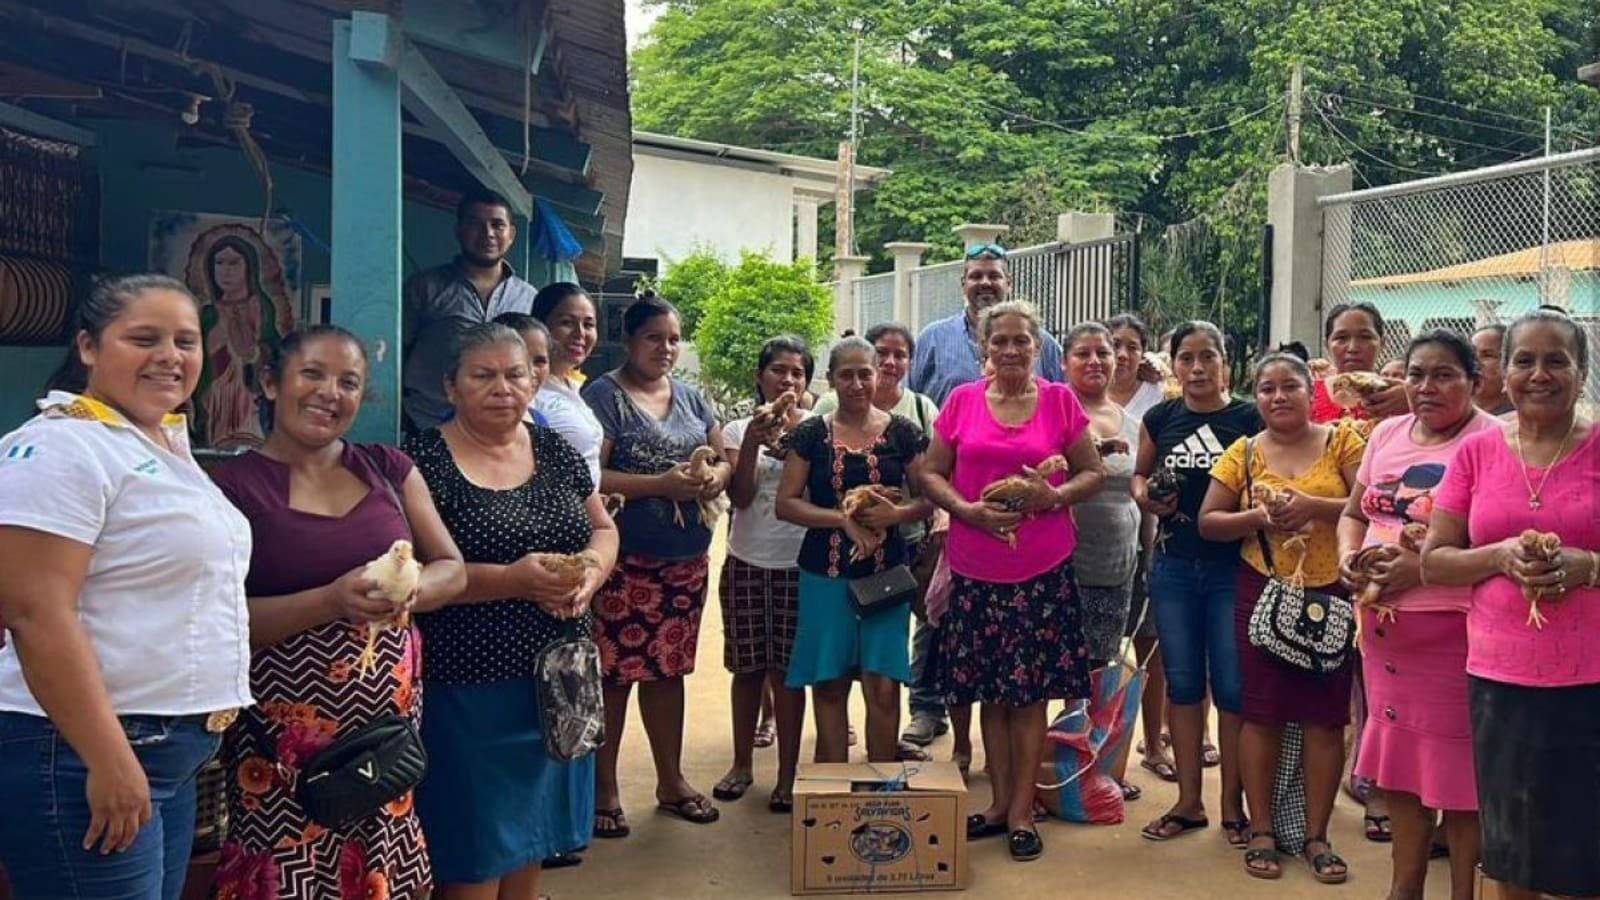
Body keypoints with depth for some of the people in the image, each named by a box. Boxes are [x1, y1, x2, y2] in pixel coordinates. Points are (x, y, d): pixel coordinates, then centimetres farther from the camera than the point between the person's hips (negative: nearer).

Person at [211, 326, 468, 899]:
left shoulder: (389, 468, 7)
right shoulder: (234, 486, -5)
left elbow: (452, 570, 8)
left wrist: (407, 590, -13)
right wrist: (331, 601, -22)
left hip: (391, 718, 4)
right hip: (288, 733, -3)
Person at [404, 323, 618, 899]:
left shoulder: (555, 451, 7)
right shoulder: (423, 460, -10)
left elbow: (603, 529, 14)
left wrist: (593, 565, -9)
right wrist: (511, 580, -25)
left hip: (555, 681, 6)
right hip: (467, 688, -5)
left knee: (533, 832, 18)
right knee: (474, 852, 5)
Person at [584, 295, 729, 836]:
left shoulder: (690, 398, 14)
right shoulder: (604, 396, -7)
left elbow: (723, 458, 18)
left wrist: (716, 478, -5)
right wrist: (661, 484, -21)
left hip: (686, 558, 6)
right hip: (624, 559, -6)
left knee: (668, 669, 15)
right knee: (615, 672, -1)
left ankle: (671, 780, 27)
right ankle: (604, 788, 14)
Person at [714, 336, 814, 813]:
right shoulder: (739, 429, 4)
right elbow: (740, 496, -7)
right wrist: (752, 443, -19)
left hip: (797, 564, -2)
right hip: (746, 563, 2)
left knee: (787, 670, 2)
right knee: (748, 667, 11)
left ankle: (787, 774, 12)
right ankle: (742, 763, 26)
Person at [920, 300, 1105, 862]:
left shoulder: (1060, 400, 2)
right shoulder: (962, 401, 4)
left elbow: (1094, 472, 6)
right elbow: (932, 472, 6)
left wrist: (1056, 495, -14)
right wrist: (967, 509, -11)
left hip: (1043, 568, -1)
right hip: (975, 567, 1)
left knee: (1030, 690, 4)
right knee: (990, 691, 10)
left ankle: (1021, 811, 16)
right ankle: (999, 801, 24)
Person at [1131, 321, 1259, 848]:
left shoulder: (1249, 420, -3)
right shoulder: (1159, 419, 5)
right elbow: (1138, 475, 17)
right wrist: (1146, 498, -4)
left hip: (1233, 567, -3)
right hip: (1173, 567, 3)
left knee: (1232, 686, 3)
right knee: (1182, 682, 10)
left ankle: (1232, 803, 18)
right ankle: (1189, 801, 22)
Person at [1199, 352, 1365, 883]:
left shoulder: (1342, 442, 1)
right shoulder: (1243, 453, 5)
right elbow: (1208, 522, 4)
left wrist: (1315, 506, -20)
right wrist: (1257, 517, -13)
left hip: (1330, 595, -1)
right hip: (1263, 595, 1)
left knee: (1324, 715, 3)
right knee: (1262, 713, 4)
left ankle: (1317, 836, 16)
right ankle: (1261, 832, 15)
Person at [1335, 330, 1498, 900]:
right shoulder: (1387, 434, 11)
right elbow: (1354, 513, 20)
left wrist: (1422, 566, -23)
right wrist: (1348, 556, 0)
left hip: (1452, 630, -7)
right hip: (1383, 625, 7)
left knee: (1458, 771, 3)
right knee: (1398, 765, 17)